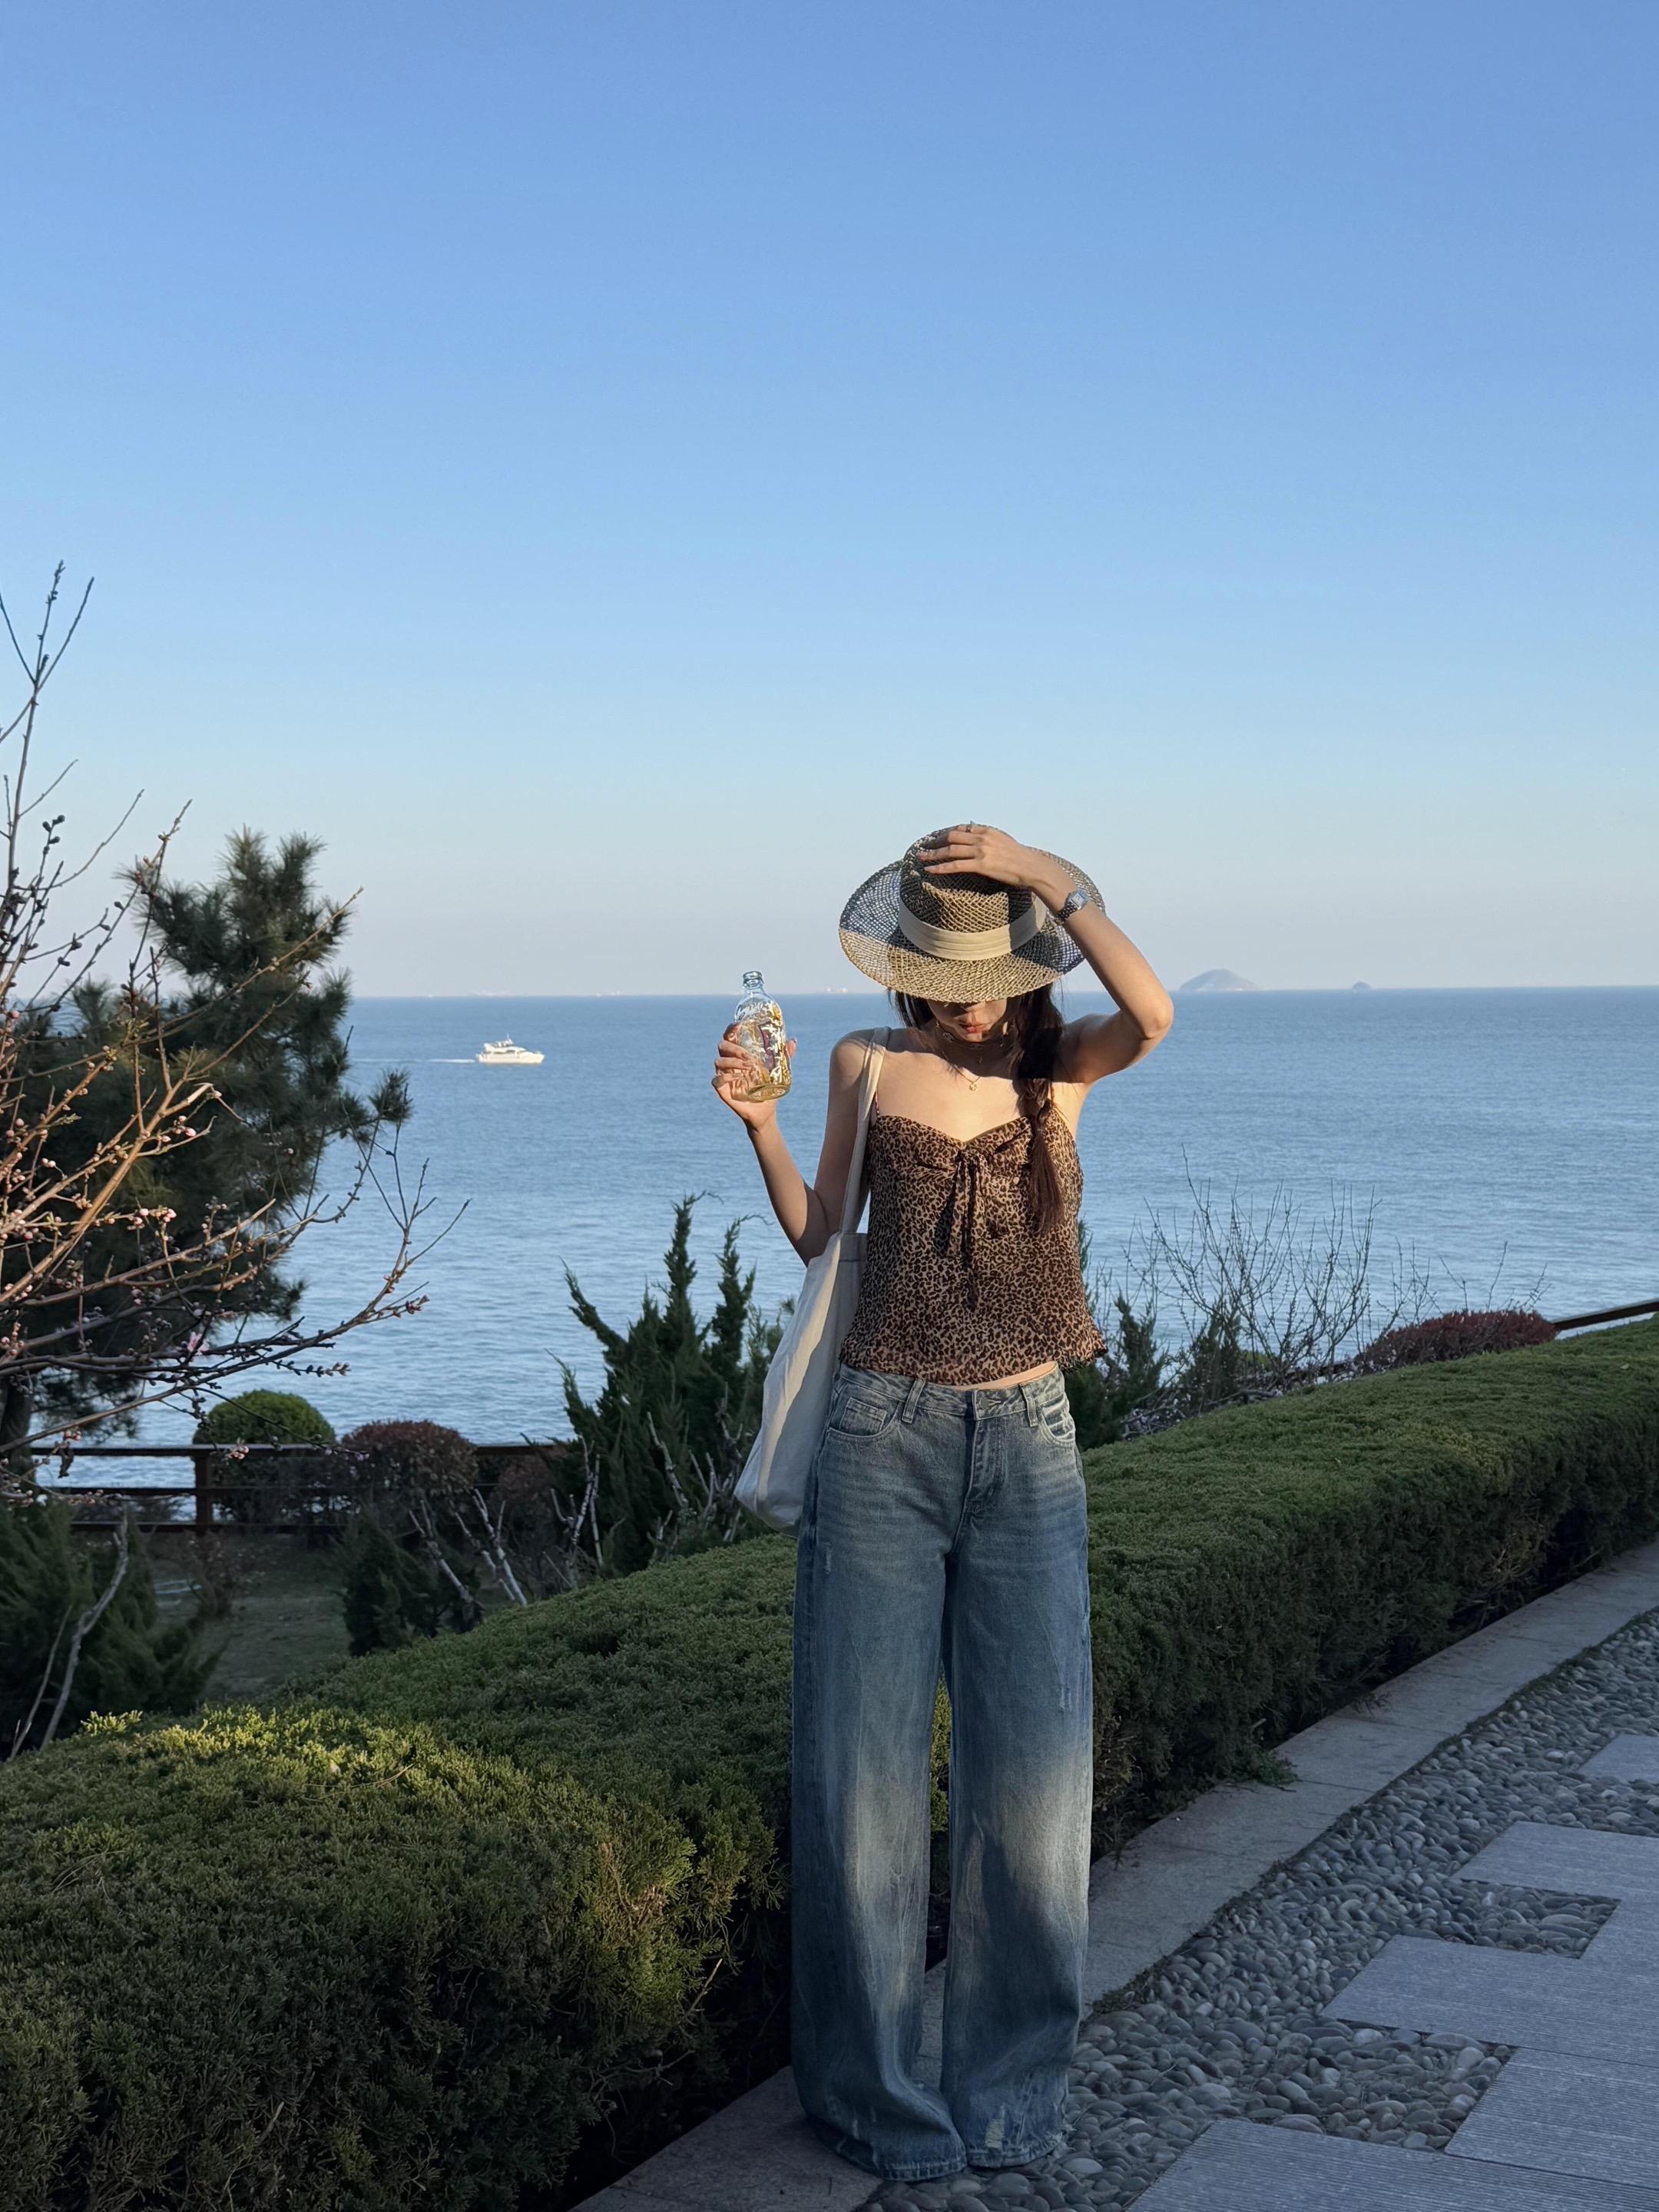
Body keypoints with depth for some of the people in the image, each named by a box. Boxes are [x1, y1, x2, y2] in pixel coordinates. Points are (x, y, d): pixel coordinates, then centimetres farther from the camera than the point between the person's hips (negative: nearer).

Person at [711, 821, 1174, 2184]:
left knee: (1034, 1767, 1)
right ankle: (873, 2091, 16)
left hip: (1027, 1446, 0)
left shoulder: (1060, 1065, 2)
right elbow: (820, 1239, 11)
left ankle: (1010, 2086, 19)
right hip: (884, 1434, 0)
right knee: (865, 1770, 1)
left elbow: (1152, 1015, -20)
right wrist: (758, 1125, -3)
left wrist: (1053, 880, -17)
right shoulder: (871, 1066, 4)